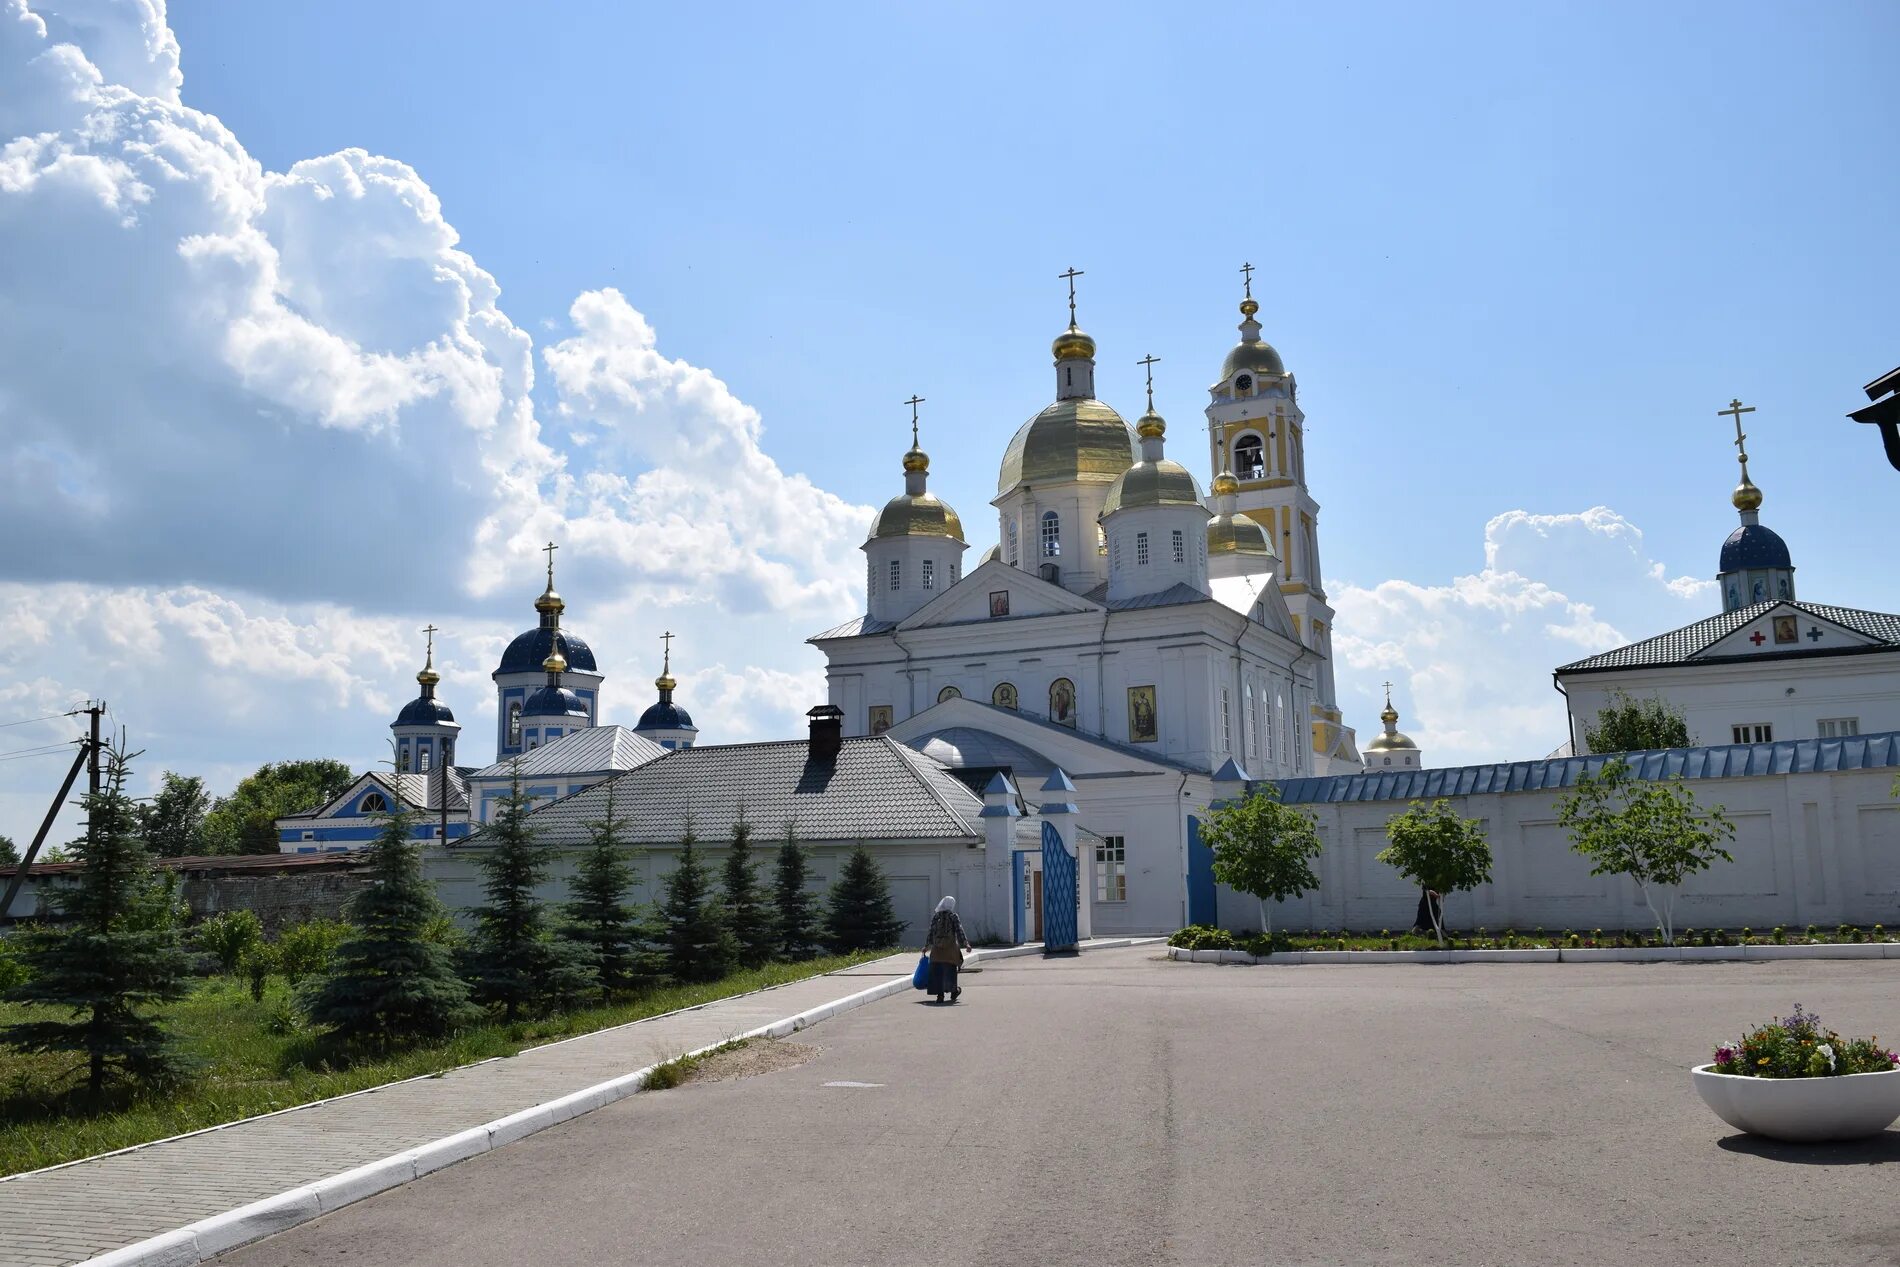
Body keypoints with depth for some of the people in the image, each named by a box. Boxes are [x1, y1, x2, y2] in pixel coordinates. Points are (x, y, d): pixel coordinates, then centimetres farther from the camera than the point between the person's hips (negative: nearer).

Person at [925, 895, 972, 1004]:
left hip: (937, 948, 2)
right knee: (950, 970, 9)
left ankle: (940, 995, 1)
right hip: (950, 947, -2)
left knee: (937, 972, 3)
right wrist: (966, 944, -8)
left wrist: (927, 946, 18)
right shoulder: (953, 916, -2)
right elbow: (959, 931, -9)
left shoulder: (935, 917, 5)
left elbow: (931, 932, 9)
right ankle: (953, 991, 21)